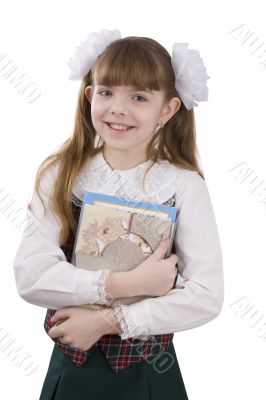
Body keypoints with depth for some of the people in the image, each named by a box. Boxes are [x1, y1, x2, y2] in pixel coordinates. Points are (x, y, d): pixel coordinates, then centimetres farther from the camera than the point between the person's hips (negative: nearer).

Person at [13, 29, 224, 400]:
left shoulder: (185, 185, -12)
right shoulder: (61, 175, -8)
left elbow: (207, 296, -16)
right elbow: (30, 276, -15)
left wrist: (107, 320, -19)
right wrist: (123, 284, -23)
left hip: (147, 370, -1)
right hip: (71, 364, 2)